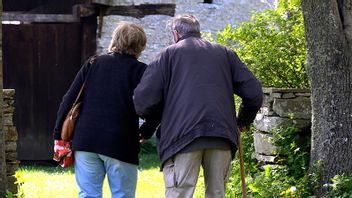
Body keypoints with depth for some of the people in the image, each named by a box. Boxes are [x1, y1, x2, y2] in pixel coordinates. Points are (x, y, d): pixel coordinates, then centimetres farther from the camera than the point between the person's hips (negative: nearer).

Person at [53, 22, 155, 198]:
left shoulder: (92, 64, 10)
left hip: (85, 142, 3)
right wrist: (145, 132, 9)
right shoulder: (140, 70, -1)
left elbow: (69, 100, 8)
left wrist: (59, 136, 11)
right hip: (121, 145, -3)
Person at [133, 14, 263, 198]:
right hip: (222, 135, 3)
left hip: (183, 136, -3)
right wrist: (243, 120, 31)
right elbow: (253, 92, 14)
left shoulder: (168, 54, 13)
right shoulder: (225, 53, 22)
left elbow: (144, 100, 2)